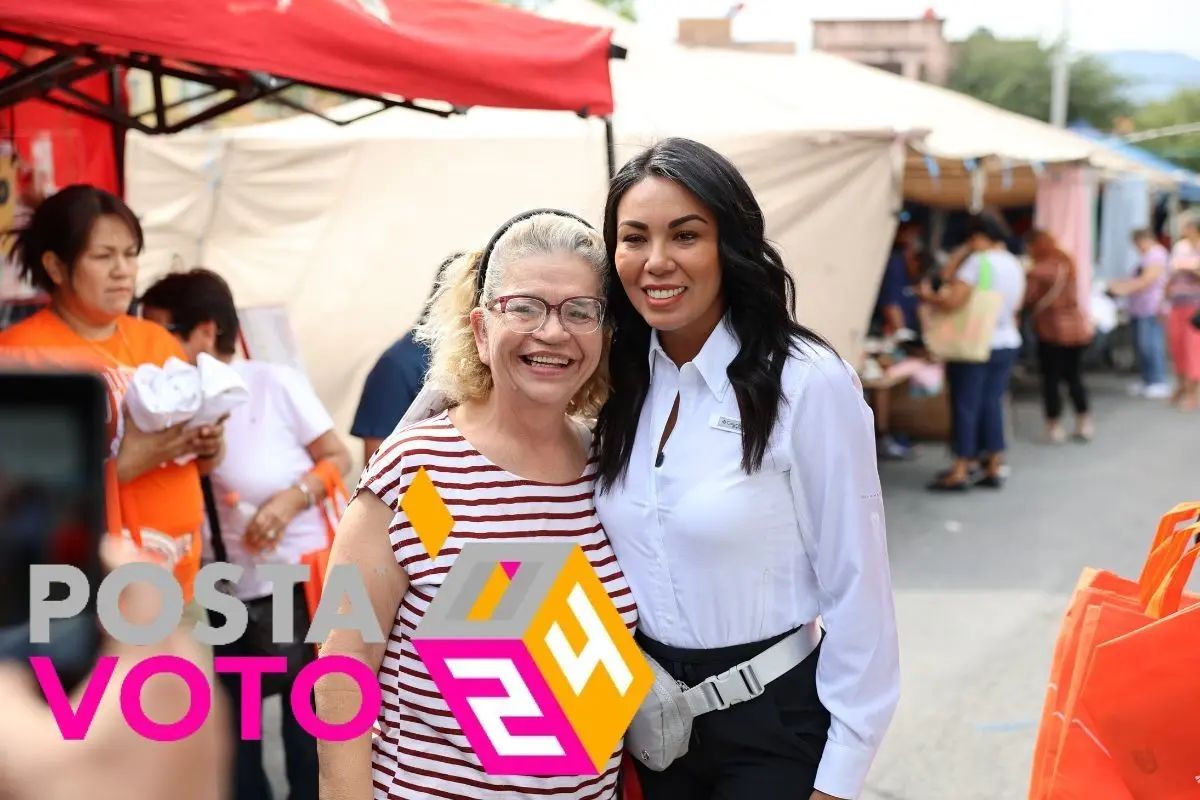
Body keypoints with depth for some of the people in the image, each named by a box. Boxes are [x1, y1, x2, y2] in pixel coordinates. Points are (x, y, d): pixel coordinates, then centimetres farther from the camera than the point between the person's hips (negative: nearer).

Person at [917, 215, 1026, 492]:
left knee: (965, 405, -2)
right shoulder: (1015, 265, 9)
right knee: (992, 403, 11)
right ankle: (994, 467, 12)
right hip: (1008, 343, 7)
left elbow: (953, 300, -21)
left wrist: (928, 295, -4)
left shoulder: (978, 261, -15)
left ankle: (960, 471, -1)